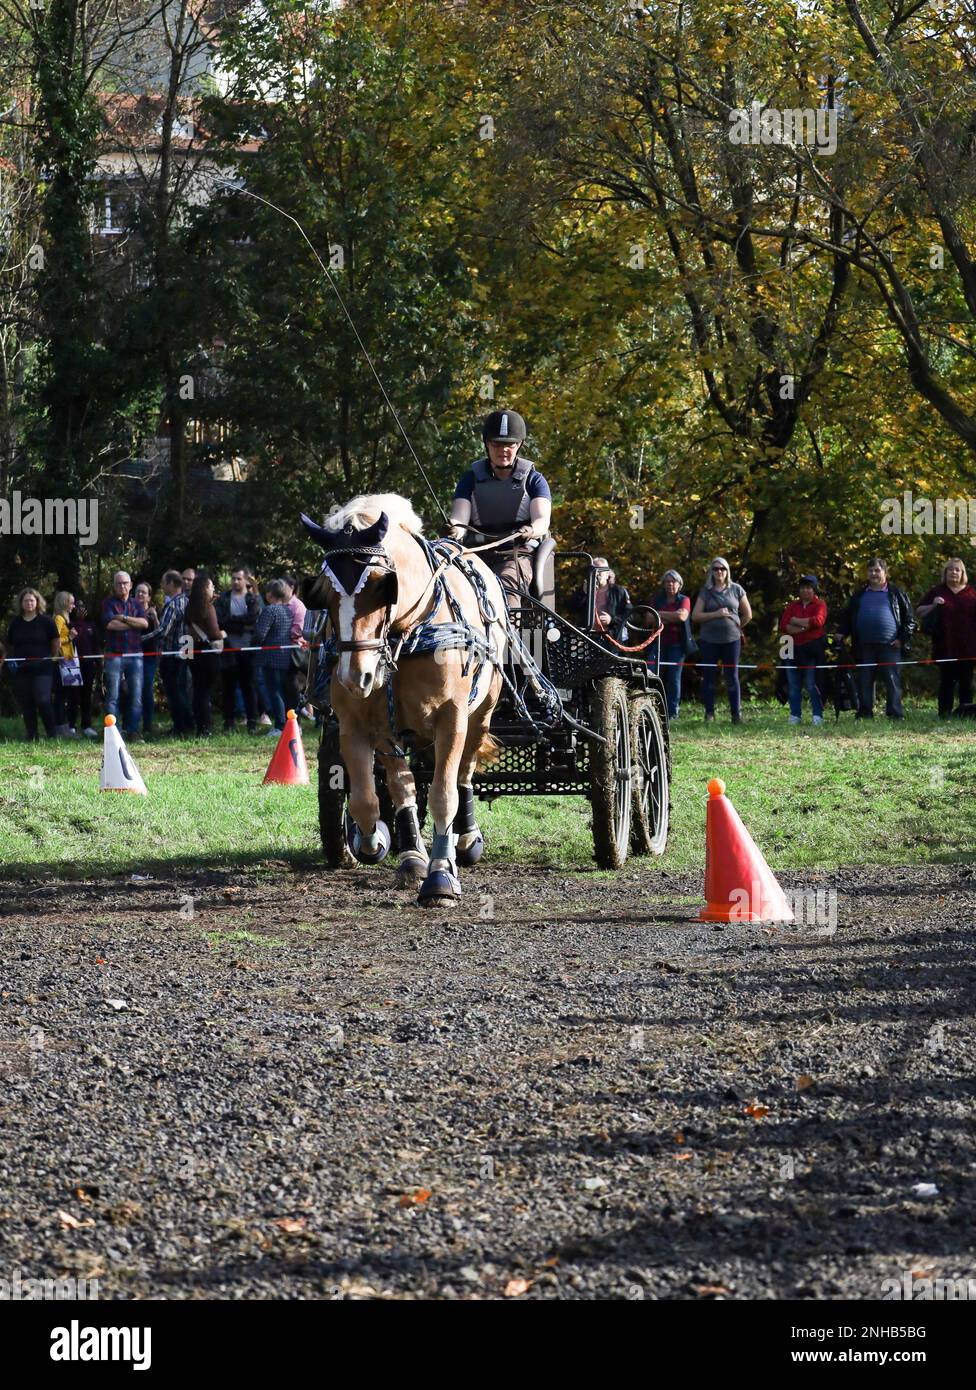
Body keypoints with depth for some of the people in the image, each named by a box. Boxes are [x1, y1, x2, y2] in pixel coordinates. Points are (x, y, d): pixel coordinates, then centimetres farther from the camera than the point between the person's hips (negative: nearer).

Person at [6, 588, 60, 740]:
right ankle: (31, 737, 9)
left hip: (42, 668, -4)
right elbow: (10, 646, 19)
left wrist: (54, 658, 0)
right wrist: (10, 659, 6)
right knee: (26, 704, 3)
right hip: (21, 670, 4)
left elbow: (56, 642, 7)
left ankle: (51, 734, -4)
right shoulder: (15, 623, 11)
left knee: (43, 701, -14)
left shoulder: (46, 621, 1)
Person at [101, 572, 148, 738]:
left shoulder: (136, 605, 15)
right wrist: (134, 624, -4)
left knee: (136, 696, 1)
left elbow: (145, 623, -1)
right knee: (112, 696, -6)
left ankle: (133, 730, 7)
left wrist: (124, 618, -10)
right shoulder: (109, 604, 6)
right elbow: (110, 624, -11)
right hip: (114, 655, -3)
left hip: (135, 655, 3)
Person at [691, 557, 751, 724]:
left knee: (732, 677, 0)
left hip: (732, 639, 0)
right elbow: (695, 616, -3)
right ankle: (709, 713, 8)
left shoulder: (736, 590, 6)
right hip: (709, 640, 0)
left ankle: (737, 714, 2)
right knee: (708, 677, 2)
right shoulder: (706, 592, 5)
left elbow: (748, 615, 13)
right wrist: (716, 614, -12)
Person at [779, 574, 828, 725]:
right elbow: (783, 626, 1)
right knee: (793, 684, 5)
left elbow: (818, 621, -17)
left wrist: (796, 621, -8)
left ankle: (818, 716, -4)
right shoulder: (792, 606, 14)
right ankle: (795, 716, 10)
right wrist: (803, 627, -13)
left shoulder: (819, 604, 2)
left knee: (812, 684, -7)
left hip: (812, 649, -5)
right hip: (793, 649, 5)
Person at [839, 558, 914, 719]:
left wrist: (902, 639, -2)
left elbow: (909, 618, 8)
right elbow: (847, 618, 22)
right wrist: (842, 634, 6)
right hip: (865, 647, 3)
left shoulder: (896, 593, 8)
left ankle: (895, 714, -4)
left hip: (890, 646, -3)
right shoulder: (859, 595, 17)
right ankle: (864, 714, 6)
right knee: (864, 682, 2)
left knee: (892, 681, -6)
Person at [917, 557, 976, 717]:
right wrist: (933, 606, -9)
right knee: (947, 680, -2)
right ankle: (944, 714, -1)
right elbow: (919, 611, 10)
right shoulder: (937, 592, 9)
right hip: (945, 646, -1)